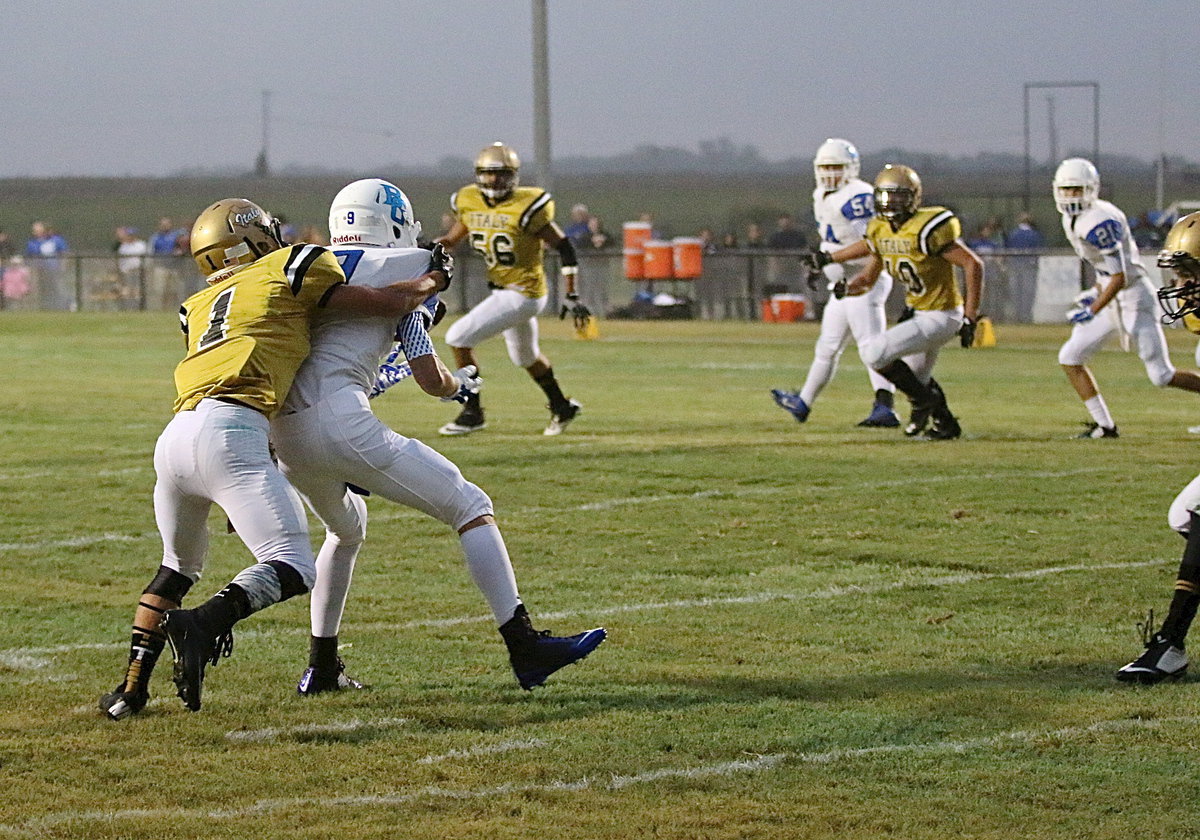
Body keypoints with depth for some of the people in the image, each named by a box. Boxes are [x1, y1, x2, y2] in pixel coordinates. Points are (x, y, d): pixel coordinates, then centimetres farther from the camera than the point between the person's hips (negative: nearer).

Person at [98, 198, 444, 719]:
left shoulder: (197, 308, 29)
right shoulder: (288, 270, 14)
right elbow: (385, 304, 17)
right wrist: (430, 283, 36)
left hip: (174, 439, 7)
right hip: (229, 436, -7)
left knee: (179, 566, 28)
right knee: (292, 569, -6)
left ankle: (131, 688, 22)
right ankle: (204, 623, -30)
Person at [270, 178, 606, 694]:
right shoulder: (406, 266, 8)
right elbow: (430, 379, 6)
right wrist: (460, 384, 27)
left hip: (284, 436, 6)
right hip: (341, 423, -6)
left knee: (345, 528, 34)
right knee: (470, 507, 6)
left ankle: (321, 667, 32)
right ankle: (524, 647, -2)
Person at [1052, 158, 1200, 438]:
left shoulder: (1099, 221, -22)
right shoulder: (1072, 219, 8)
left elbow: (1120, 277, -23)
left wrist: (1093, 310, -25)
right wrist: (1095, 292, 15)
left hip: (1132, 297, -10)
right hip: (1111, 298, 10)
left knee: (1162, 376, -6)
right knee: (1070, 358, 3)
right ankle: (1104, 425, 7)